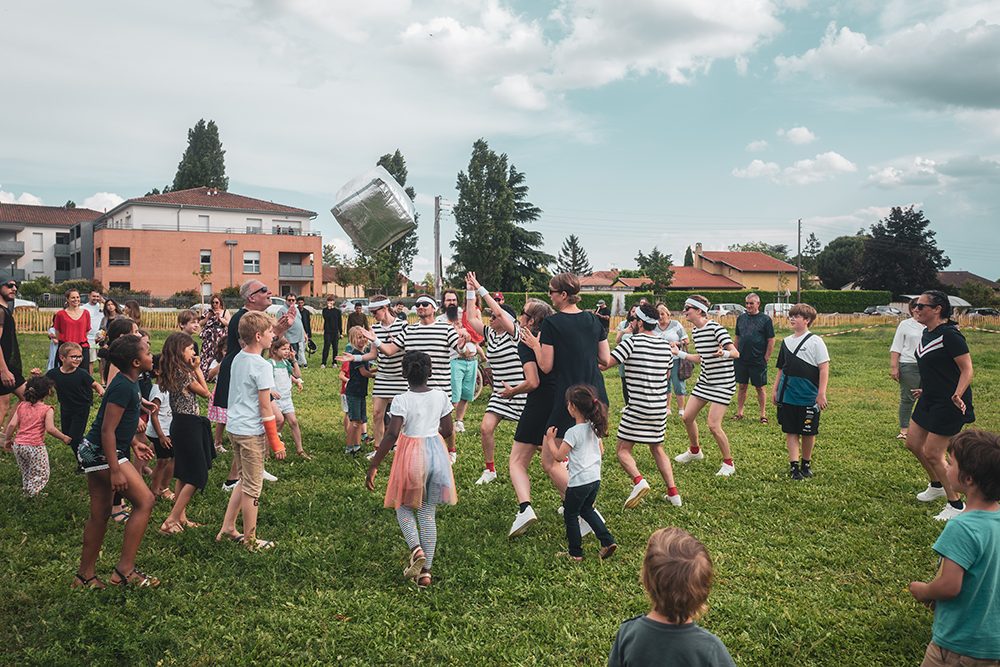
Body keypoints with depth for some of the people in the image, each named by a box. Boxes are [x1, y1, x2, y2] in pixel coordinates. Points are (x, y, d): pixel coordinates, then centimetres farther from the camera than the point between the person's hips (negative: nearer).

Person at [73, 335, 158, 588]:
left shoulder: (128, 382, 10)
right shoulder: (123, 387, -21)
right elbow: (107, 429, -24)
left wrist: (134, 443, 21)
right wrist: (115, 471, -24)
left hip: (93, 451, 10)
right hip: (101, 453, -10)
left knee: (100, 514, 15)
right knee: (145, 500, -10)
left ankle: (85, 575, 26)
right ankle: (125, 569, -8)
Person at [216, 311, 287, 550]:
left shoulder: (237, 358, 5)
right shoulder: (262, 366, -18)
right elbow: (265, 408, -17)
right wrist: (275, 442, -12)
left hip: (233, 427, 8)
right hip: (251, 432, -8)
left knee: (244, 482, 22)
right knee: (252, 487, 5)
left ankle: (227, 529, 26)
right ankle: (250, 540, 16)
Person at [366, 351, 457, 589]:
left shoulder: (402, 401, -12)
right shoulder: (441, 396, 0)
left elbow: (392, 435, -18)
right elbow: (447, 430, 8)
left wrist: (373, 466, -14)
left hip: (411, 455, -4)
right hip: (437, 453, 4)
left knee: (403, 505, 17)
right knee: (428, 512, 12)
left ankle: (416, 549, -7)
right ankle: (426, 570, 13)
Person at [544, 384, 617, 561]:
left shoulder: (573, 432, -19)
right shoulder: (594, 428, 4)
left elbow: (558, 456, -16)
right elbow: (601, 451, 15)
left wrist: (550, 439, -4)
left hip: (579, 482, -8)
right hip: (595, 478, 8)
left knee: (570, 515, 11)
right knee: (587, 510, 25)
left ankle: (575, 553, 17)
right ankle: (608, 541, 16)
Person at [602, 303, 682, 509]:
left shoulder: (632, 341, -13)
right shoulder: (665, 344, 7)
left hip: (638, 405, -6)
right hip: (660, 406, 6)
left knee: (623, 450, 1)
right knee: (657, 448, 19)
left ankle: (638, 481, -22)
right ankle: (673, 492, 14)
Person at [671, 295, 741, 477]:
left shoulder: (716, 328, -19)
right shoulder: (695, 331, 6)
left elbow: (735, 353, -23)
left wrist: (723, 353, -44)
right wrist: (679, 353, 19)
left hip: (723, 382, -8)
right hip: (705, 380, 8)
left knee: (713, 425, -12)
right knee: (687, 417, 10)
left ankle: (728, 463, 8)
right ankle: (695, 451, 35)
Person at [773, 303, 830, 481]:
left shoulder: (815, 342, -7)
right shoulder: (786, 341, 10)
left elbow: (824, 368, -10)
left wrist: (821, 394, -15)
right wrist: (775, 390, 15)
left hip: (809, 398, -4)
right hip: (788, 396, 4)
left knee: (808, 432, 7)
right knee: (790, 431, 2)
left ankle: (806, 464, 24)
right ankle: (794, 465, 5)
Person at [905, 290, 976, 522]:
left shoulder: (949, 335, -21)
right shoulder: (927, 333, 7)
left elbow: (967, 369, -23)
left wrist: (957, 395, -36)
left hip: (949, 405, -9)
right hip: (930, 399, 10)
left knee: (933, 454, -4)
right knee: (913, 443, 16)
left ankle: (956, 505, 12)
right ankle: (937, 485, 38)